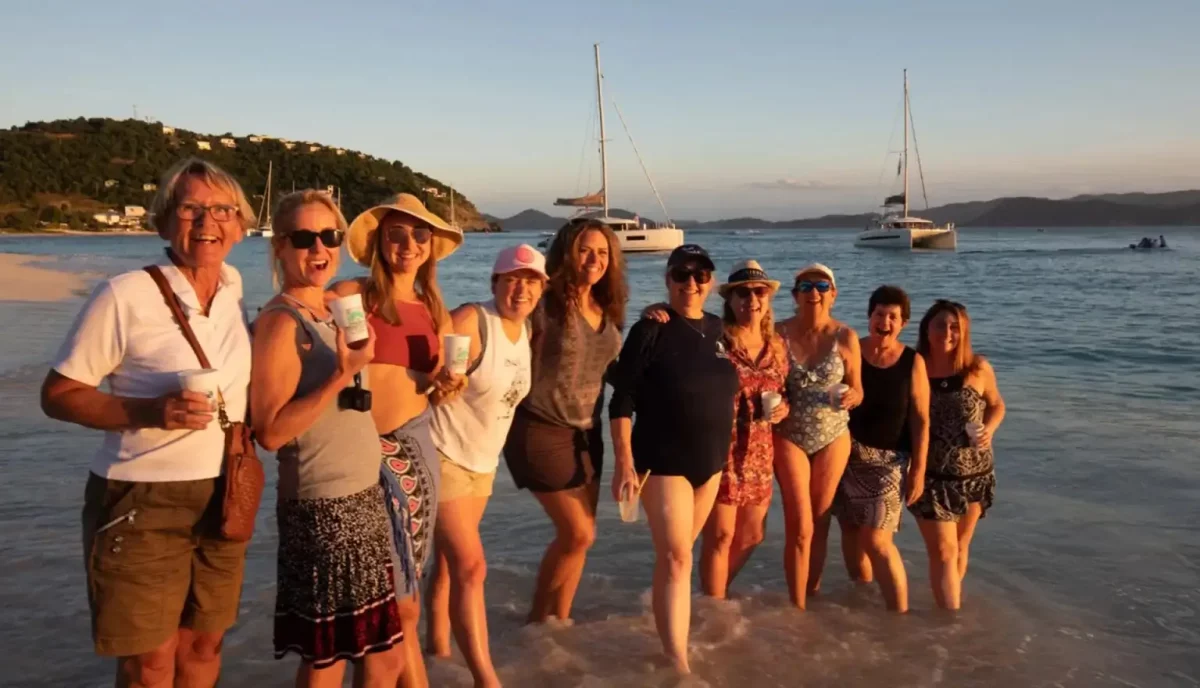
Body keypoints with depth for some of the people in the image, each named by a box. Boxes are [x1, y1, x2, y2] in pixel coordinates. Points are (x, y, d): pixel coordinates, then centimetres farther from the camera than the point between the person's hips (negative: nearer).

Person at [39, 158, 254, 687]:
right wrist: (150, 412, -24)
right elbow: (57, 395, -10)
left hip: (222, 497, 5)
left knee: (204, 645, 16)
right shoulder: (125, 296, -14)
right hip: (142, 502, -5)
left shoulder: (233, 286, 4)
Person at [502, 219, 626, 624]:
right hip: (542, 430, -7)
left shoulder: (607, 312, 7)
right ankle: (537, 619, 17)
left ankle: (558, 620, 27)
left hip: (585, 432, 7)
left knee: (580, 535, 11)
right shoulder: (548, 305, -14)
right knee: (577, 533, -4)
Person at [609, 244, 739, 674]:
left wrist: (724, 452, 14)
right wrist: (624, 463, -18)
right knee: (675, 558, -7)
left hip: (711, 462, 6)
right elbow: (621, 402, -12)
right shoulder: (650, 331, -11)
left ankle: (667, 621, 36)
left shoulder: (718, 329, 6)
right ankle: (678, 662, -3)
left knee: (680, 553, 17)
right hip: (663, 462, -5)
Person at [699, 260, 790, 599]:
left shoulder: (777, 345, 7)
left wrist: (784, 408, -3)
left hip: (760, 454, 6)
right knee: (720, 536, 1)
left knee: (751, 535, 17)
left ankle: (715, 593, 39)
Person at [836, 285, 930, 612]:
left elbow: (921, 420, -3)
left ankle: (900, 615, 2)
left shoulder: (913, 362, -5)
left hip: (889, 459, -2)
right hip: (848, 453, 3)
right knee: (851, 531, 10)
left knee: (877, 540, -10)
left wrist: (919, 469, -6)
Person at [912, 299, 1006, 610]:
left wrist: (989, 430, -11)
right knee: (943, 551, -2)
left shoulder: (979, 368, -7)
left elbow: (997, 405, 10)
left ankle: (949, 604, 37)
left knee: (960, 547, 18)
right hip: (931, 476, -2)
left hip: (974, 475, 2)